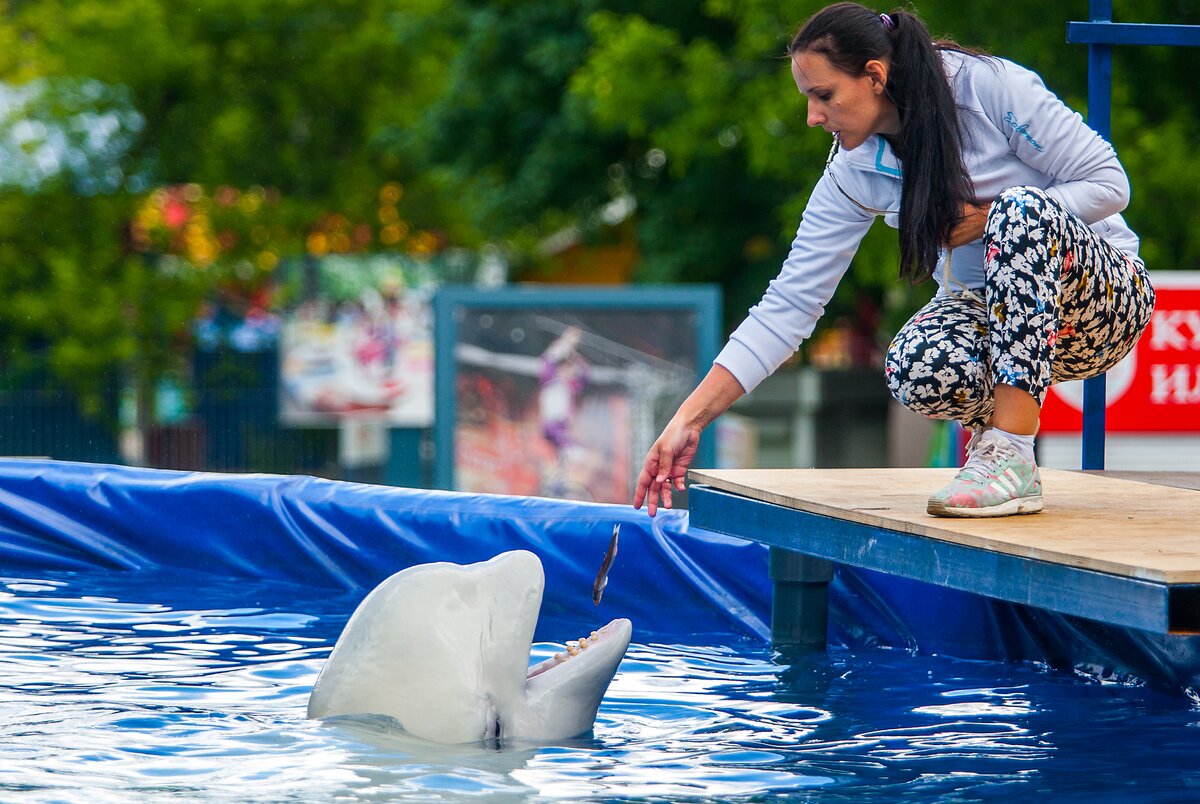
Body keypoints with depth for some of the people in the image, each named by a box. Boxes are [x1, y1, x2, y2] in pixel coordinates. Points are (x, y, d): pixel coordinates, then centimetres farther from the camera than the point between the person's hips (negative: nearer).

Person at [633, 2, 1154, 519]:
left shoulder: (994, 88, -18)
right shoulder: (856, 171, -6)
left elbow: (1109, 183, -13)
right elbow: (788, 306, -6)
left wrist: (989, 220, -22)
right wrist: (690, 419, -11)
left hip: (1102, 295, -2)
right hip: (986, 313, 3)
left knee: (1022, 208, -35)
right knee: (916, 370, -33)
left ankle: (1012, 456, -33)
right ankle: (992, 423, 3)